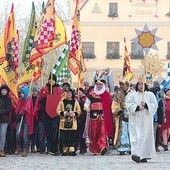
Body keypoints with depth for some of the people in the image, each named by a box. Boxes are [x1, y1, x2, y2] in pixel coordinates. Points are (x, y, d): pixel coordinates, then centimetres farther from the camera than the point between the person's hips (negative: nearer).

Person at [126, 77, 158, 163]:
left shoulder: (150, 95, 10)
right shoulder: (132, 95, 7)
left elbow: (154, 105, 1)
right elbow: (129, 105, -4)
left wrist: (146, 105, -15)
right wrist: (137, 107, -19)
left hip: (146, 120, 2)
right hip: (135, 120, -2)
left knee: (145, 136, -2)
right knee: (136, 136, -11)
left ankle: (143, 156, -1)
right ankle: (136, 153, -17)